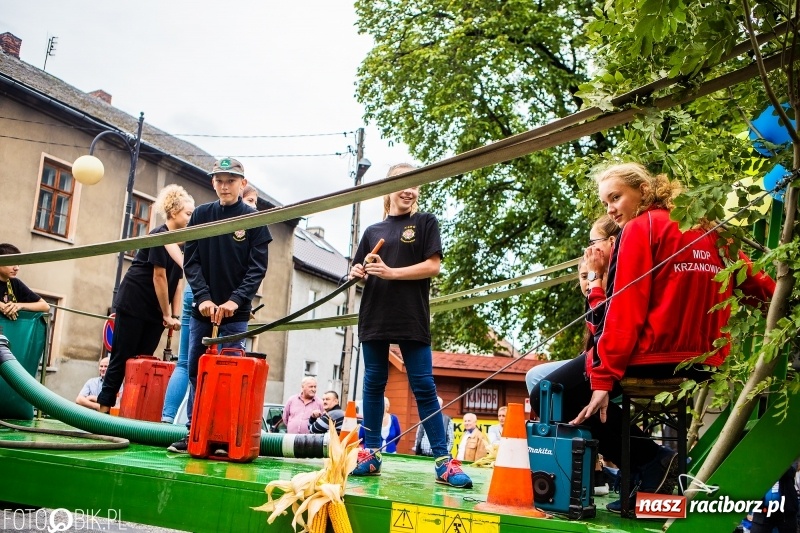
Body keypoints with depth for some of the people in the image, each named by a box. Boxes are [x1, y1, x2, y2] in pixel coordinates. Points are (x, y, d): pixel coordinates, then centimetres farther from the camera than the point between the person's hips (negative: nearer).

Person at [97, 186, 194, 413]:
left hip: (154, 311, 7)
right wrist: (167, 315, -12)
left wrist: (175, 315, 0)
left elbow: (176, 282, 7)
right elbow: (159, 277, -15)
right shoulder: (159, 235, -13)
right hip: (133, 305, -7)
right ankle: (104, 407, 3)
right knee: (122, 358, -3)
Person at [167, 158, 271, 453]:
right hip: (201, 309, 3)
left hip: (235, 314, -3)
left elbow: (257, 268, -5)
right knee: (195, 372, 5)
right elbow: (191, 260, 2)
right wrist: (203, 297, -12)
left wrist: (235, 300, -19)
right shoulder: (201, 215, 7)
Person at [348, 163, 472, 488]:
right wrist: (358, 273, -6)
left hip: (412, 319, -3)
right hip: (374, 317, 4)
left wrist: (391, 272, -12)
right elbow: (359, 272, 18)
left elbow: (433, 266, -4)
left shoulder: (425, 223, 7)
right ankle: (371, 453, 15)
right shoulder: (373, 231, 17)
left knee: (424, 386, -4)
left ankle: (443, 461, -2)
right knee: (373, 384, 6)